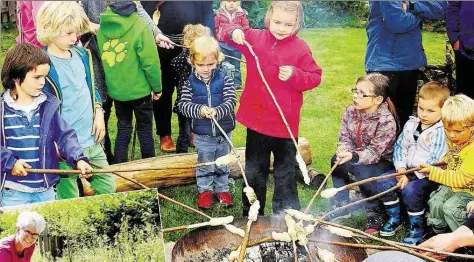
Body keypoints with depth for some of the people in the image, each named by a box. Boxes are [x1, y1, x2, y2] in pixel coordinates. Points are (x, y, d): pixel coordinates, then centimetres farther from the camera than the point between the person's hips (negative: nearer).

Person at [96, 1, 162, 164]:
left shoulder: (102, 26, -2)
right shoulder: (140, 27, -17)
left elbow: (101, 59, 3)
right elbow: (150, 62, -16)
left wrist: (112, 82, 14)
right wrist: (157, 87, -4)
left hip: (115, 90, 4)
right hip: (139, 89, -4)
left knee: (123, 129, 15)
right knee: (145, 130, 10)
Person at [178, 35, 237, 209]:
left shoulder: (224, 80, -8)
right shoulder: (190, 83, -8)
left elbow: (231, 102, -17)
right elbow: (183, 105, -14)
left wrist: (217, 111, -35)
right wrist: (199, 110, -32)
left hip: (224, 133, 1)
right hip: (202, 135, -1)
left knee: (222, 164, 18)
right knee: (204, 165, 15)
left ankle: (222, 189, 35)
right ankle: (204, 191, 33)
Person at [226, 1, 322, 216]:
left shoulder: (301, 49, -9)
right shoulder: (254, 38, -2)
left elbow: (314, 77, -7)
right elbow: (231, 38, 5)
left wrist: (294, 75, -24)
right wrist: (234, 34, -17)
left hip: (285, 122, -2)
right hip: (256, 118, 3)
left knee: (285, 172, 12)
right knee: (254, 170, 17)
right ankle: (251, 213, 32)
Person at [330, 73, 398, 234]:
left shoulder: (387, 121, -26)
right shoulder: (351, 111, -8)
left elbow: (374, 153, -28)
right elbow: (344, 138, -3)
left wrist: (353, 156, -46)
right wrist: (343, 151, -28)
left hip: (382, 162, -6)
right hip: (357, 155, 6)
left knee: (364, 172, -35)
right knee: (336, 160, -22)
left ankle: (374, 217, -13)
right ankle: (341, 206, -5)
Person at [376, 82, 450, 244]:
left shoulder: (442, 132, -16)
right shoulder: (411, 124, 5)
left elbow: (434, 162, -20)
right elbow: (400, 146, 6)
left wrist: (410, 177, -20)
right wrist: (401, 169, -10)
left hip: (429, 176, -7)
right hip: (409, 171, 7)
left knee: (410, 190, -31)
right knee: (383, 183, -9)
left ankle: (418, 228, -8)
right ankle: (394, 219, 12)